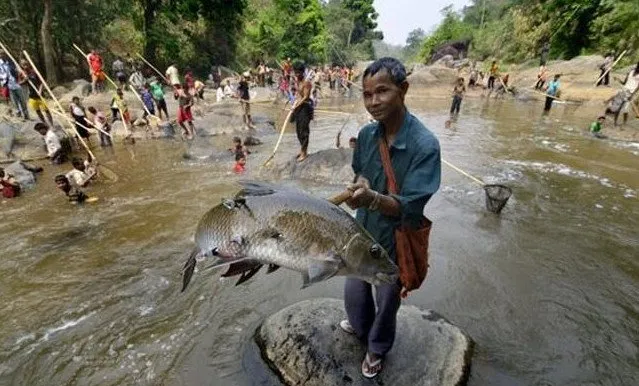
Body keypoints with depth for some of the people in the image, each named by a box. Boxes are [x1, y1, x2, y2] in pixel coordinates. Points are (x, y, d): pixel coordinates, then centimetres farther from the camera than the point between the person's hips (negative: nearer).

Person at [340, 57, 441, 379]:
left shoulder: (425, 145, -27)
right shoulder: (366, 134, -10)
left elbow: (411, 209, -29)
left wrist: (373, 198, -45)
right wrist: (360, 185, -13)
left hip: (395, 242, -4)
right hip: (363, 232, 5)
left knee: (386, 302, 21)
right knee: (354, 291, 26)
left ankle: (377, 349, 52)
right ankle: (360, 327, 60)